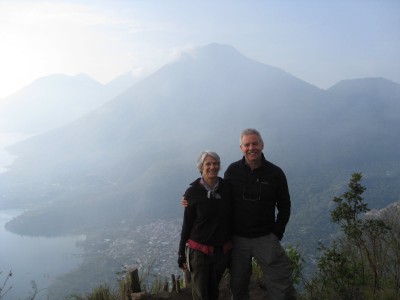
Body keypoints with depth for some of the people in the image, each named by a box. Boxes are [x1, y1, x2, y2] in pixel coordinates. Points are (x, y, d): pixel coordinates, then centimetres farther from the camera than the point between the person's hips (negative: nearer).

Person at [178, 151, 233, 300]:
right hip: (199, 250, -3)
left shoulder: (227, 188, -4)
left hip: (223, 250, 3)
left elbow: (232, 217, 5)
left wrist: (234, 247, 6)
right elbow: (187, 224, -4)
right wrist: (181, 253, -1)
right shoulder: (193, 192, -10)